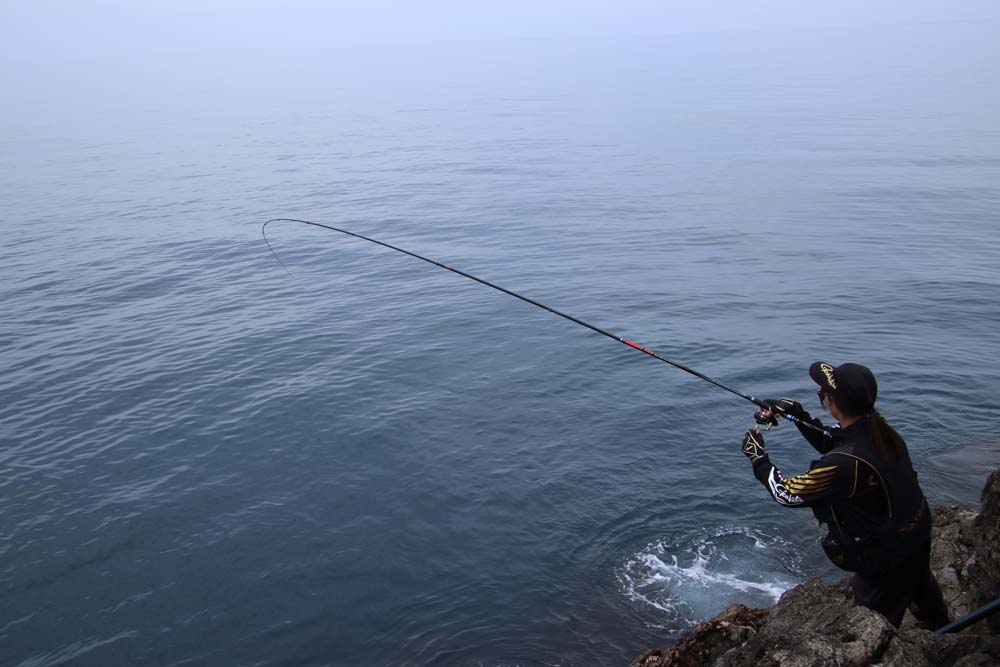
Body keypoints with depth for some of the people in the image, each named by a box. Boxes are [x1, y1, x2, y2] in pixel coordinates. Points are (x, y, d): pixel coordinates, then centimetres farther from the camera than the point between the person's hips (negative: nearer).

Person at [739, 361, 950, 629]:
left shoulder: (844, 464, -41)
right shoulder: (875, 423, -16)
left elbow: (787, 494, -26)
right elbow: (829, 441, 4)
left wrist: (757, 457, -13)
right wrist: (797, 413, -6)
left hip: (887, 554, -9)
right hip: (918, 527, 9)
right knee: (918, 580, 38)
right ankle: (940, 625, 66)